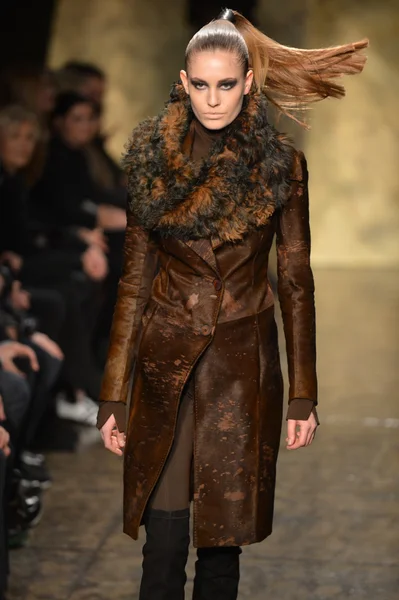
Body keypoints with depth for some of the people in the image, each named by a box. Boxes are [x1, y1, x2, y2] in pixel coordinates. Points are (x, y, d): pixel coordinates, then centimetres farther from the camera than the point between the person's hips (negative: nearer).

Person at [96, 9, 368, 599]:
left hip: (244, 368, 0)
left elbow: (296, 281, 2)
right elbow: (135, 277, 3)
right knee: (163, 546, -1)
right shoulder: (151, 156, 1)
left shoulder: (281, 164, -1)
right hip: (165, 362, 1)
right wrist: (114, 395, 1)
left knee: (223, 542, 5)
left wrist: (303, 396, -1)